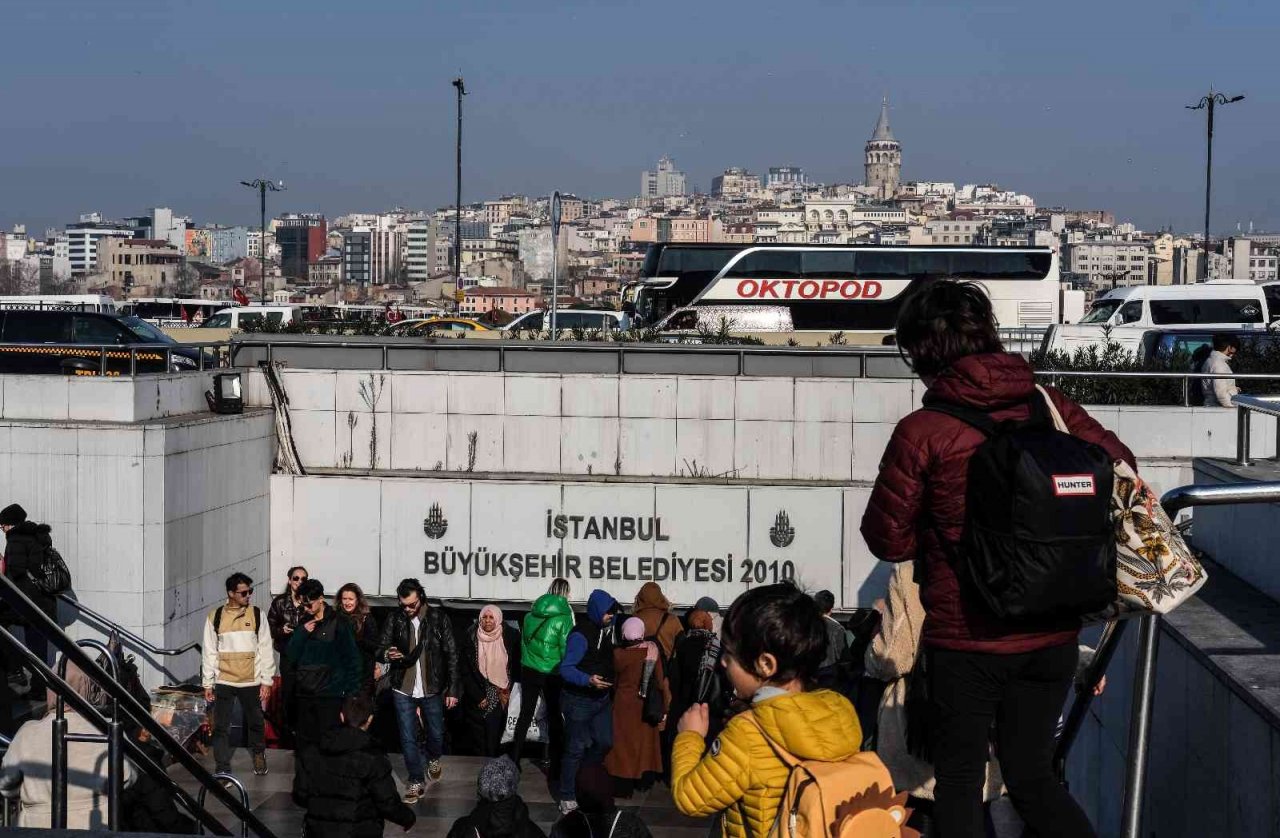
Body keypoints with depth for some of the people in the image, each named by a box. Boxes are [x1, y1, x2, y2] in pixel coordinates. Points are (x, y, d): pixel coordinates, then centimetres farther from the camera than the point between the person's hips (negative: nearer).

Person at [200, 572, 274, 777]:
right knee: (221, 727, 0)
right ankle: (222, 769, 6)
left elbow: (265, 650, 1)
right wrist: (207, 683, 3)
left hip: (251, 681, 0)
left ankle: (258, 754, 38)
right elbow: (209, 652, 4)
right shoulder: (215, 617, 0)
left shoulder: (257, 614, 0)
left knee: (255, 722, 14)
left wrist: (267, 681, -3)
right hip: (223, 681, 0)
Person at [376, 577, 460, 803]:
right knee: (408, 738, 3)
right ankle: (416, 781, 17)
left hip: (432, 689, -1)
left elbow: (451, 655, -5)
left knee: (436, 734, 14)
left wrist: (453, 689, -7)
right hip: (403, 690, 1)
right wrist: (387, 654, -24)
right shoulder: (394, 620, -4)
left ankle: (433, 759, 45)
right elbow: (379, 649, 2)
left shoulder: (437, 618, -8)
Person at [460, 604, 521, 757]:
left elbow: (516, 665, 5)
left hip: (499, 697, -1)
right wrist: (477, 697, -5)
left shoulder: (509, 637, -3)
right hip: (478, 697, 1)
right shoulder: (471, 639, -2)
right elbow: (465, 672, 0)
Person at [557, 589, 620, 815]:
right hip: (579, 700, -8)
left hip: (602, 699, 8)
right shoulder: (581, 635, -20)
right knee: (576, 749, -1)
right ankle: (567, 798, 9)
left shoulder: (608, 631, 4)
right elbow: (565, 669, -22)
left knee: (605, 742, 13)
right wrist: (588, 680, -35)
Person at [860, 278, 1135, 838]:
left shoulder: (921, 432, -15)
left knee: (959, 781, 14)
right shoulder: (1051, 408, -4)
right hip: (1053, 635, 4)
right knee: (1031, 775, 20)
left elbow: (888, 538, -9)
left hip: (967, 638, -4)